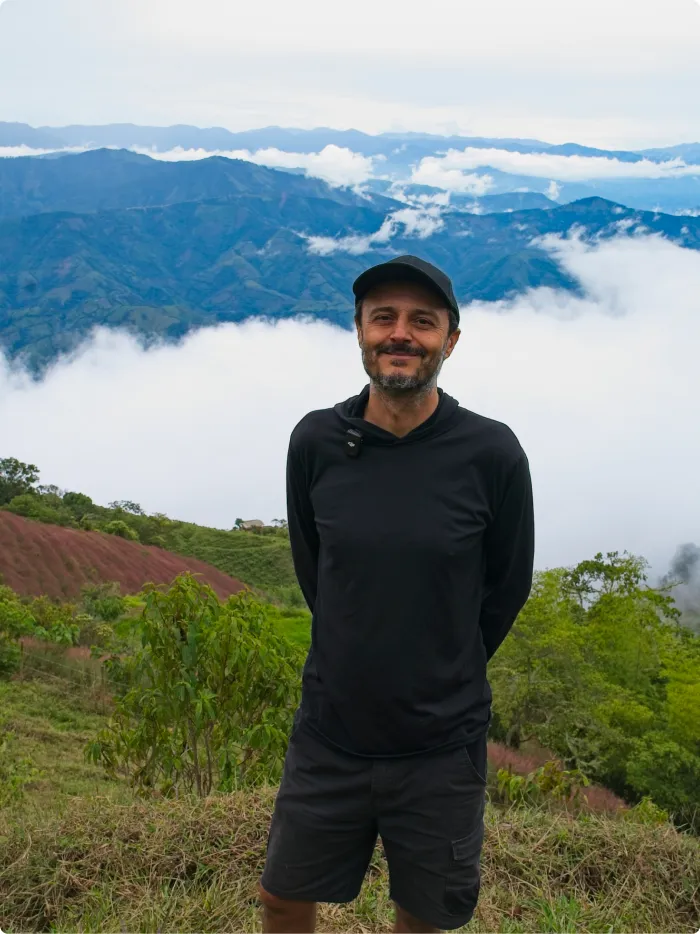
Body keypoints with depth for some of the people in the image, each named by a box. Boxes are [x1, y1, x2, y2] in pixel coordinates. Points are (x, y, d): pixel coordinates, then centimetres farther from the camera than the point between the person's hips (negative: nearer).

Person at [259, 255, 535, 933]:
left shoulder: (491, 455, -16)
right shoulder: (315, 442, -10)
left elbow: (507, 589, -1)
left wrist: (444, 680, 8)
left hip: (442, 747, -1)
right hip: (328, 736, 2)